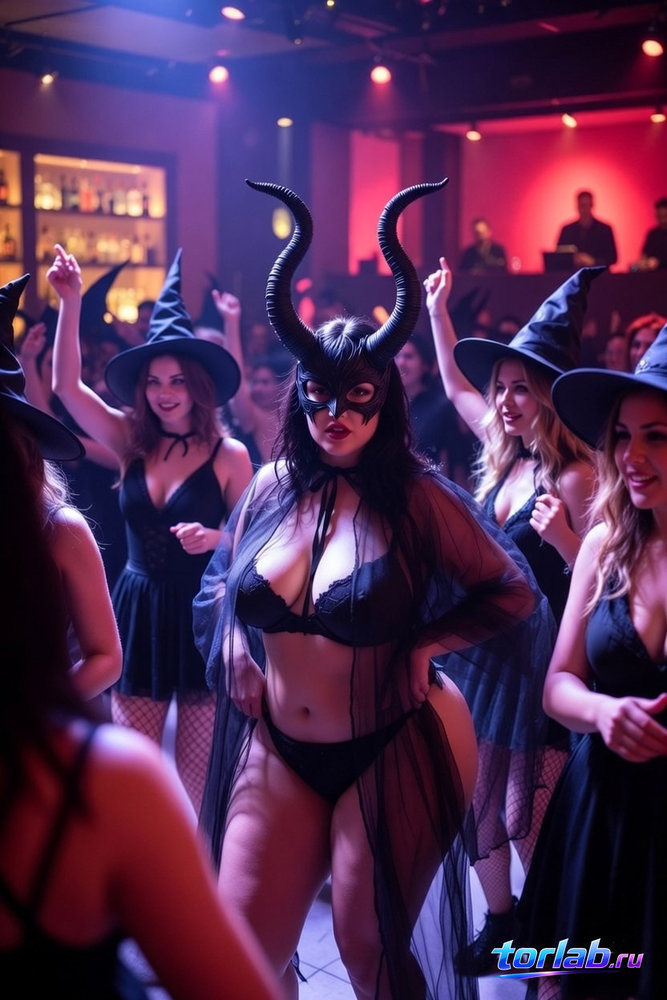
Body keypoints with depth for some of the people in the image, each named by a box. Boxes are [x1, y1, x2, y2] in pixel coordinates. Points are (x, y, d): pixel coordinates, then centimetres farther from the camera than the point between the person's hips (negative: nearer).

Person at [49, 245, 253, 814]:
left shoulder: (228, 455, -8)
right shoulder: (132, 442, 1)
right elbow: (67, 386, -5)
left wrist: (213, 537, -24)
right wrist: (71, 303, -12)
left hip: (202, 615, -3)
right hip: (138, 613, 4)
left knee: (199, 770, 8)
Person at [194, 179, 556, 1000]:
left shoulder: (417, 497, -13)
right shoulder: (274, 486, 0)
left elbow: (514, 595, -7)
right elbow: (217, 582, 16)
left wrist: (422, 647, -13)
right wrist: (233, 649, 1)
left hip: (386, 755, -4)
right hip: (276, 752, 4)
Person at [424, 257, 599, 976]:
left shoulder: (576, 477, -16)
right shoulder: (505, 457, 4)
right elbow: (455, 385, 20)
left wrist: (562, 537, -31)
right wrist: (436, 311, 19)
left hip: (541, 658, -6)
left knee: (527, 820, 5)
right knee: (481, 805, 15)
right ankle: (500, 921, 35)